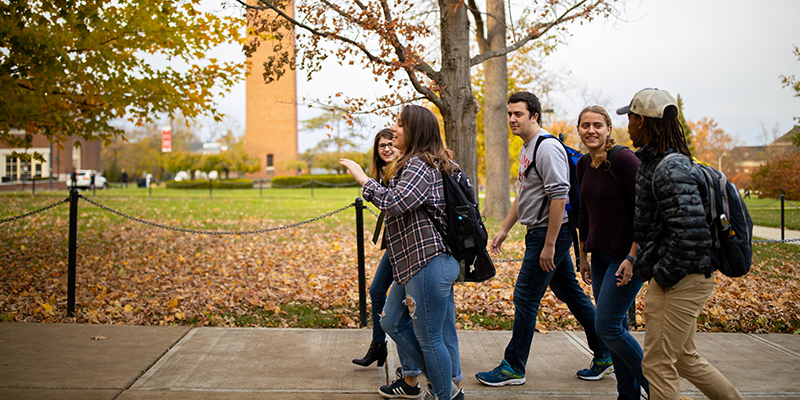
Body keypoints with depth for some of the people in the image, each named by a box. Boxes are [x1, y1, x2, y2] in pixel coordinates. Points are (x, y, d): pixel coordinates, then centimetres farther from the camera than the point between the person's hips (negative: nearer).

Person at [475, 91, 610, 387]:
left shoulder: (547, 147, -16)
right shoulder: (526, 149, 16)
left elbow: (559, 196, -23)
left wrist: (548, 245, -23)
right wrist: (504, 230, 21)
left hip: (549, 232, -10)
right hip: (539, 233, 10)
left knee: (525, 297, -4)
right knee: (571, 294, 15)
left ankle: (513, 368, 7)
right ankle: (604, 353, 27)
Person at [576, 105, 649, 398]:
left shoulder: (623, 158, -15)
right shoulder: (584, 164, 8)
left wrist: (633, 258, -20)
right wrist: (583, 256, 19)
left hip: (627, 254, -8)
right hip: (600, 255, 8)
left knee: (606, 326, -9)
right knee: (616, 327, 11)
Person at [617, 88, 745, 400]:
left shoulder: (671, 171, -21)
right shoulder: (653, 162, 12)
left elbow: (692, 235, -27)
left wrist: (663, 276, -18)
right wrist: (643, 264, 18)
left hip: (682, 281, -10)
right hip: (668, 277, 10)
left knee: (657, 365, -1)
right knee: (684, 358, 21)